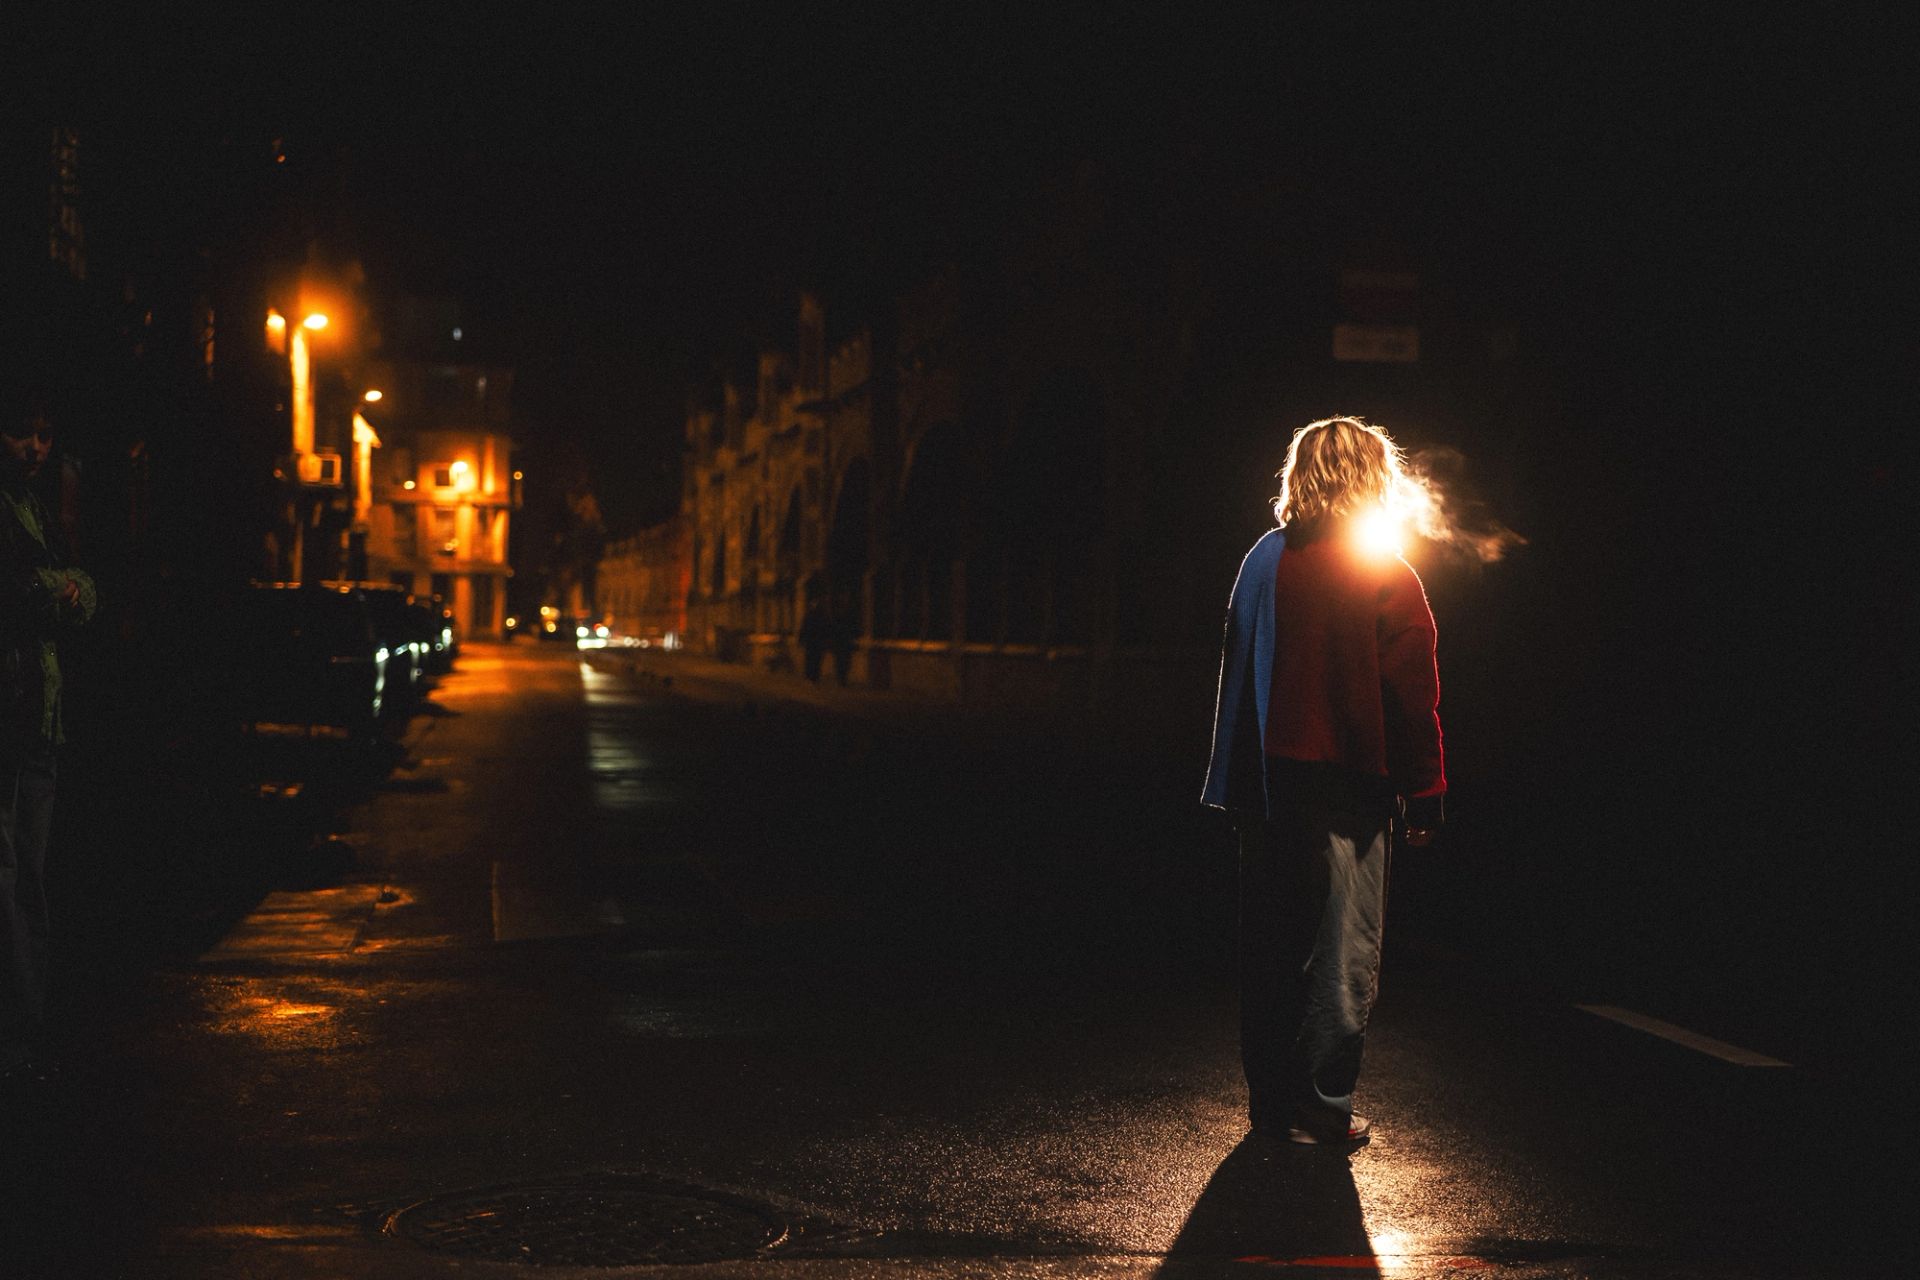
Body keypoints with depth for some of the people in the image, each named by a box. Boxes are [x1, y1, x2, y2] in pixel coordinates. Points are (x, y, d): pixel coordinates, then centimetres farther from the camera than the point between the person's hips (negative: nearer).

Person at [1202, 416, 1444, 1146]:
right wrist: (1425, 798, -2)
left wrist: (1235, 784, 14)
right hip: (1345, 789, -5)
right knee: (1342, 950, 4)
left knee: (1269, 946, 12)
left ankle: (1269, 1098, 18)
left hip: (1266, 784, 5)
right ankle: (1319, 1107, 6)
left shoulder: (1264, 560, 4)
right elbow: (1414, 700, -10)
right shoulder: (1388, 580, -9)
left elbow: (1237, 674, 8)